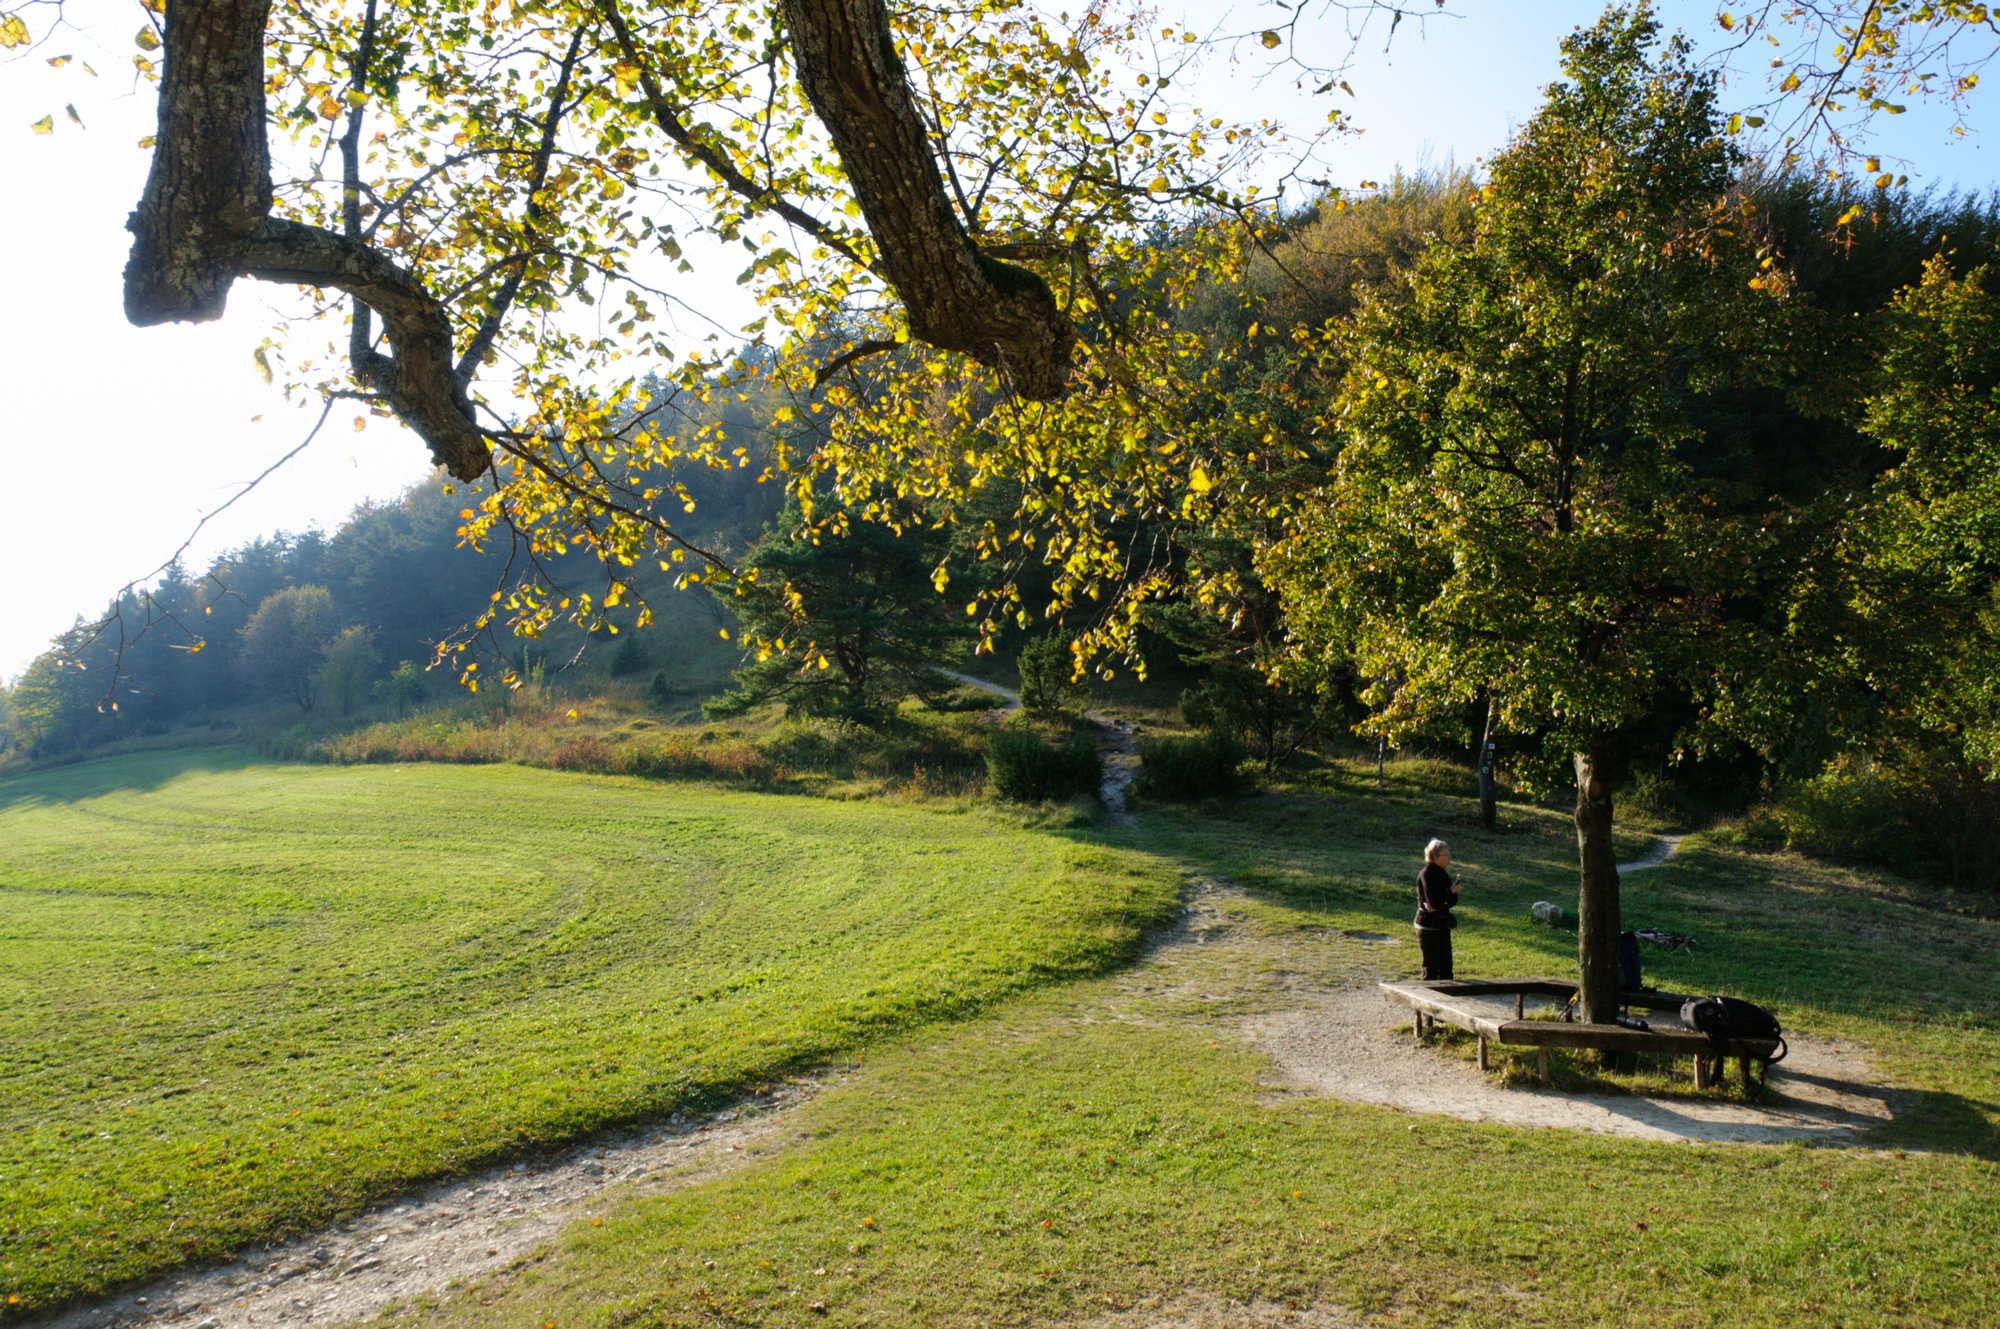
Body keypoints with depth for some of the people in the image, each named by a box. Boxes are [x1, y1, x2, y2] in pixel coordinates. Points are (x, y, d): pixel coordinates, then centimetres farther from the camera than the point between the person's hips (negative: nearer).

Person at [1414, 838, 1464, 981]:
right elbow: (1434, 902, -23)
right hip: (1428, 926, -8)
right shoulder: (1426, 875, -16)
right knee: (1431, 967, -3)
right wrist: (1451, 891, -18)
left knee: (1446, 965, 11)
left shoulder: (1443, 873, 8)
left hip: (1442, 924, 8)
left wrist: (1439, 905, -14)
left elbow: (1453, 900, 2)